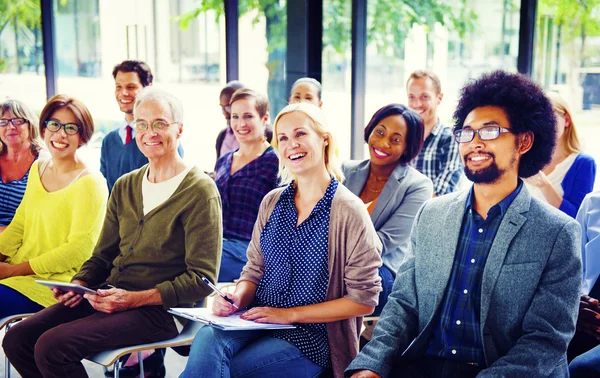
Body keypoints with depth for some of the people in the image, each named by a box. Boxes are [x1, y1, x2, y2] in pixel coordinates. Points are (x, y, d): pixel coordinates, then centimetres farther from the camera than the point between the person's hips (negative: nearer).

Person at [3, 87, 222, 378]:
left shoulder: (200, 191, -8)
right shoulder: (125, 187, 14)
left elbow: (201, 279, -12)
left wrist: (135, 298, -19)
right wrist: (78, 284, -2)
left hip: (159, 310, -7)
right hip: (108, 295, 7)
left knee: (52, 346, -23)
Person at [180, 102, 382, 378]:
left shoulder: (348, 211, -8)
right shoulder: (272, 202, 9)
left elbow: (364, 299, -9)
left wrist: (291, 314, -12)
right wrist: (237, 298, -8)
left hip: (311, 336, -4)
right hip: (257, 321, 4)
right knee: (207, 339, -29)